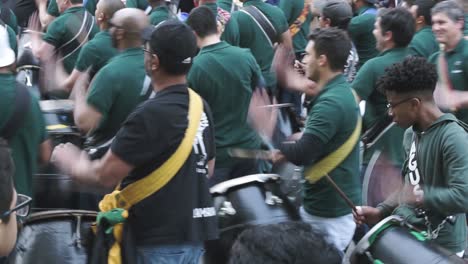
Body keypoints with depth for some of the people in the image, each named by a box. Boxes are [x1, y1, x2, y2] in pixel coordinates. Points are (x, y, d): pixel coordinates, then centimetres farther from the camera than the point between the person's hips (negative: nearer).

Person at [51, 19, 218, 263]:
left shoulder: (151, 115, -19)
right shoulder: (200, 107, 6)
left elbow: (105, 176, -15)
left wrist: (72, 164, 3)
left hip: (162, 240, -8)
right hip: (195, 232, 8)